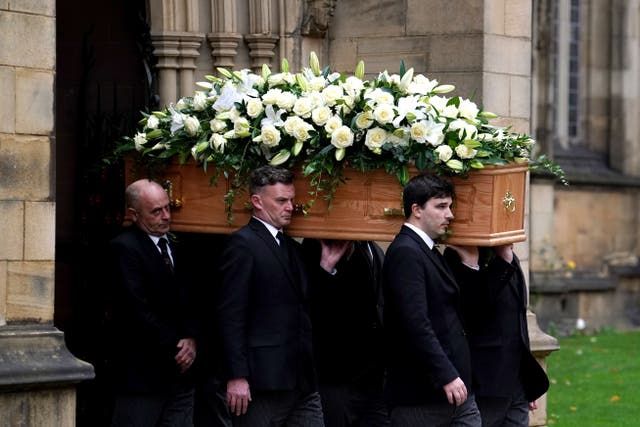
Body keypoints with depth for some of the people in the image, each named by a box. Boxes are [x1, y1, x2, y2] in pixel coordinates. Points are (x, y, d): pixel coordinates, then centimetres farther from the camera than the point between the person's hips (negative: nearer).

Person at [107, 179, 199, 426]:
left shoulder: (172, 248, 17)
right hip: (142, 375, -7)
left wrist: (190, 339, -1)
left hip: (180, 372, 7)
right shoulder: (124, 248, -10)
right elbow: (138, 310, -16)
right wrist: (174, 350, -11)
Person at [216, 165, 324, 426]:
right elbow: (230, 314, -13)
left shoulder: (291, 246, 19)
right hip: (263, 382, -8)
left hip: (302, 379, 8)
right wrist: (236, 377, -18)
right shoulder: (243, 243, -7)